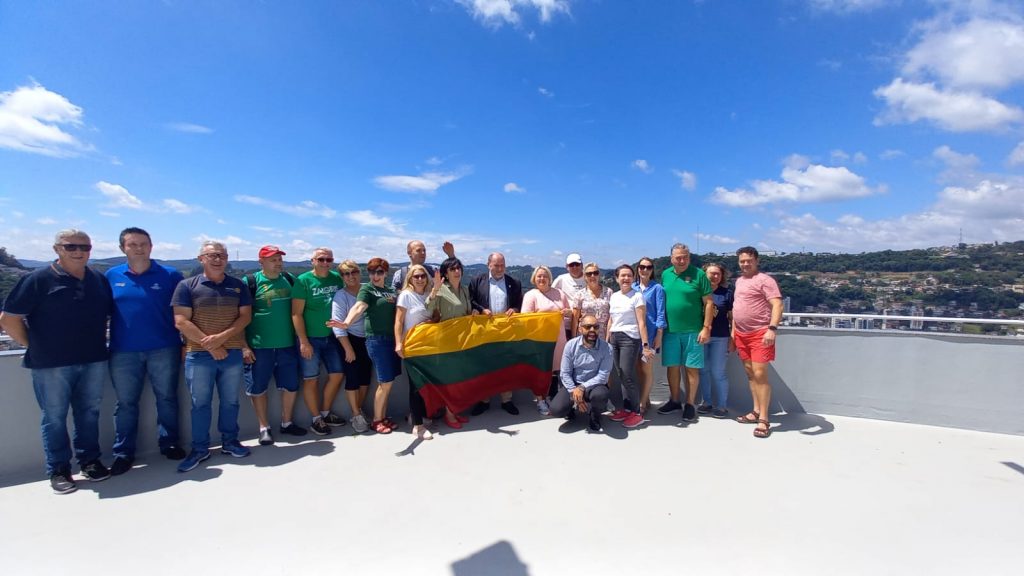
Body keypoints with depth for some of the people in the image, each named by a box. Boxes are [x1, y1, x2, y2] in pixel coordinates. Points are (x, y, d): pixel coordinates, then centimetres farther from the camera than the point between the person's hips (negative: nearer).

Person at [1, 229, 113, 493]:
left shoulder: (99, 279, 6)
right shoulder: (38, 279, -7)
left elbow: (111, 313, 17)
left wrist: (98, 341, 9)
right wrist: (34, 346, -3)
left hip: (94, 361, 4)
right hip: (51, 364, -3)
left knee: (89, 412, 13)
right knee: (54, 417, 7)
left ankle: (90, 460, 26)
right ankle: (58, 470, 19)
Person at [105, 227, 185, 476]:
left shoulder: (170, 275, -2)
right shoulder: (112, 276, 5)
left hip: (164, 350, -2)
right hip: (123, 352, 2)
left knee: (167, 398, 9)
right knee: (125, 402, 10)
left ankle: (169, 443, 24)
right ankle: (123, 452, 22)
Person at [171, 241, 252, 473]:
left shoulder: (238, 286, 7)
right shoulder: (187, 286, 0)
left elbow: (245, 316, 1)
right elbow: (181, 322, -7)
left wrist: (222, 337, -13)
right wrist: (209, 345, -11)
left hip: (232, 353, 2)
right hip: (198, 354, -2)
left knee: (230, 401, 11)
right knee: (200, 403, 7)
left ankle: (229, 442, 26)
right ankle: (200, 448, 21)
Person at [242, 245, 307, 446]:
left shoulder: (289, 279, 6)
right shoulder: (250, 282, -5)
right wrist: (244, 346, -10)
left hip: (287, 344, 4)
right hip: (259, 346, -4)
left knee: (291, 385, 11)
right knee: (258, 388, 7)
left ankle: (286, 423, 29)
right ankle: (264, 428, 23)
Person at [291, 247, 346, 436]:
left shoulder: (337, 278, 2)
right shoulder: (303, 280, -10)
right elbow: (296, 314, -13)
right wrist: (303, 341, -17)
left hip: (332, 337, 5)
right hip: (310, 338, -5)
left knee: (337, 375, 11)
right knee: (311, 379, 4)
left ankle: (326, 413, 29)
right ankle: (316, 419, 20)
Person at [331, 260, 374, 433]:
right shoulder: (340, 296, -11)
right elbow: (338, 324, -14)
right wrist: (348, 349, -16)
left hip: (368, 339, 4)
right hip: (352, 340, -4)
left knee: (366, 378, 12)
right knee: (352, 379, 0)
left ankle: (359, 410, 29)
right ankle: (356, 415, 15)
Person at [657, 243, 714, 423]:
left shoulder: (698, 274, -5)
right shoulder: (665, 274, 7)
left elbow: (709, 303, -5)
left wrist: (706, 328, -10)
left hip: (692, 331, -3)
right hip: (670, 330, 4)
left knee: (692, 368, 4)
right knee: (672, 367, 10)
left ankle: (690, 404, 18)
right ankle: (674, 400, 25)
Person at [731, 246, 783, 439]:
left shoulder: (764, 279, -8)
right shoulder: (739, 281, 16)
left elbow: (777, 305, -17)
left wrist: (772, 329, -28)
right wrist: (733, 330, 19)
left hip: (760, 333, -8)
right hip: (741, 334, 8)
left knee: (760, 374, -10)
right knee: (750, 373, 12)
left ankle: (764, 420, -4)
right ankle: (756, 411, 21)